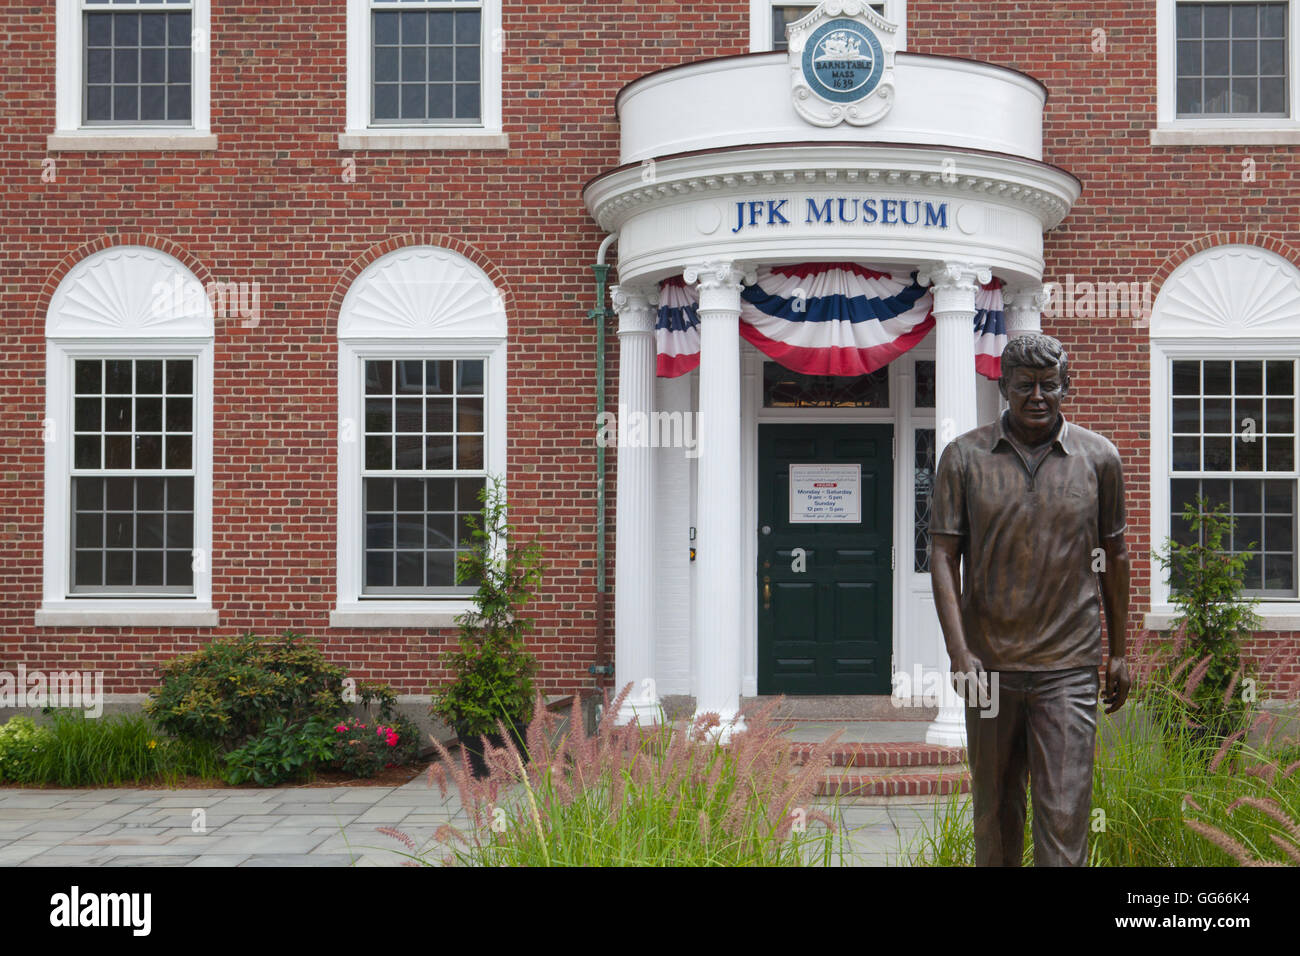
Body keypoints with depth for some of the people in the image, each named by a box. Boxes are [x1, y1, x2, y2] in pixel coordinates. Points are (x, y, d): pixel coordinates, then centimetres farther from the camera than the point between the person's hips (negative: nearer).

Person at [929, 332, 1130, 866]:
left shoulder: (1099, 458, 3)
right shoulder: (964, 457, 0)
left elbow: (1114, 555, 12)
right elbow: (944, 557, -2)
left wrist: (1119, 652, 15)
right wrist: (959, 653, -13)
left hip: (1069, 666, -1)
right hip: (989, 664, 1)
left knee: (1063, 815, -6)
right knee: (994, 810, 12)